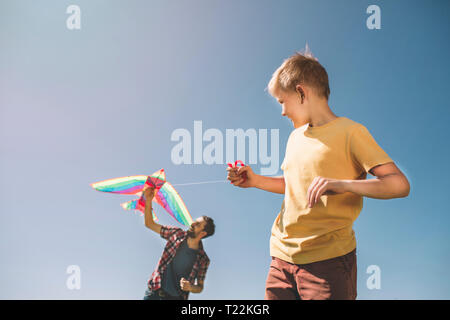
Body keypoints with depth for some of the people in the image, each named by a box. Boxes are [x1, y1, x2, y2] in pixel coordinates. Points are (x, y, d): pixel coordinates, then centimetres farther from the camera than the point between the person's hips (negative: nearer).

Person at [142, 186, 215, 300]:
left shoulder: (203, 260, -1)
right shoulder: (177, 234, 5)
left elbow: (200, 287, 8)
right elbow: (149, 224, 10)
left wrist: (190, 287, -15)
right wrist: (148, 201, -2)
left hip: (175, 298, -1)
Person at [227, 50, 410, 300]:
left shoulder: (350, 132, -8)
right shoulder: (296, 136, 16)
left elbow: (400, 184, -16)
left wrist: (342, 184, -29)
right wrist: (255, 181, 15)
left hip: (328, 260, -6)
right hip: (282, 257, 7)